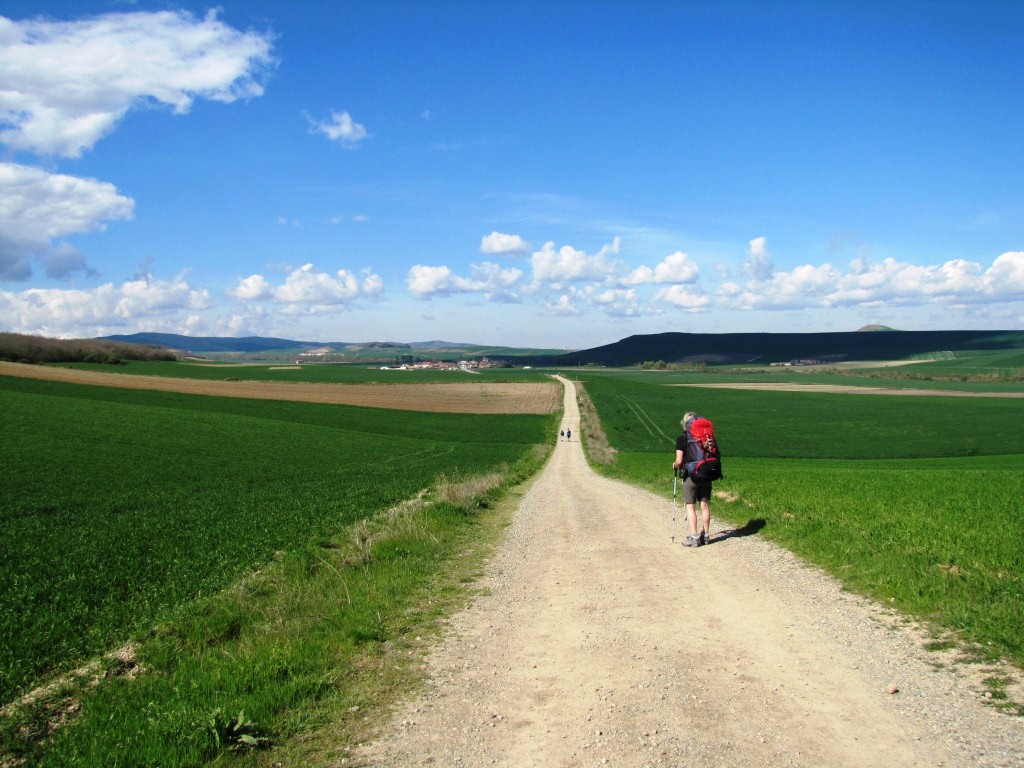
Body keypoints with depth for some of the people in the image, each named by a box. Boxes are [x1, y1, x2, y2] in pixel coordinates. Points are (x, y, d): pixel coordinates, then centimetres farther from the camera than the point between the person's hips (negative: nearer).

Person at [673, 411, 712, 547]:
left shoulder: (682, 438, -8)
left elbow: (679, 461, -12)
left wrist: (675, 465, 9)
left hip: (690, 476, -4)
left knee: (690, 506, 2)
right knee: (705, 505, 11)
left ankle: (694, 538, 1)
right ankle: (706, 535, 19)